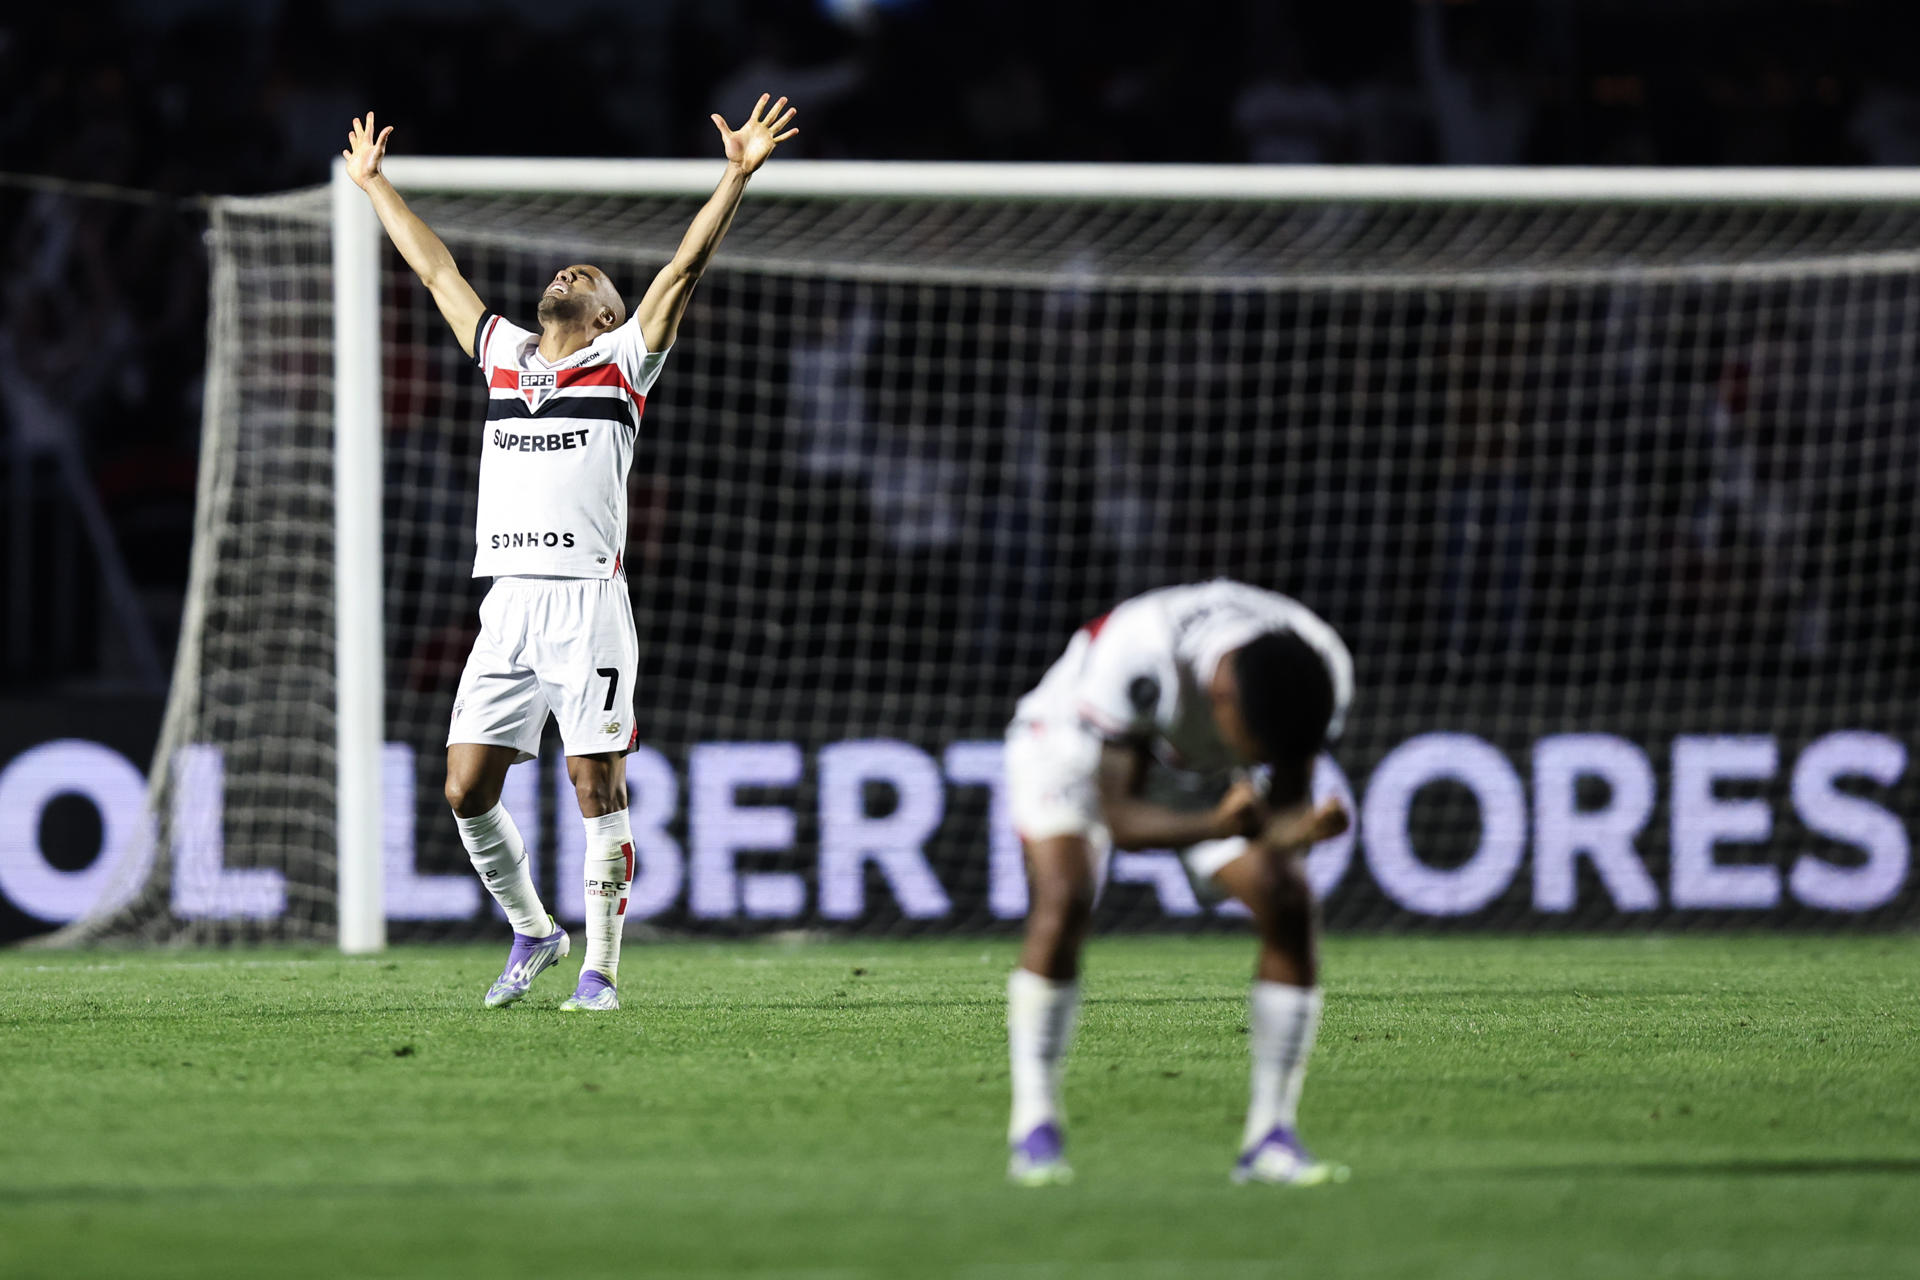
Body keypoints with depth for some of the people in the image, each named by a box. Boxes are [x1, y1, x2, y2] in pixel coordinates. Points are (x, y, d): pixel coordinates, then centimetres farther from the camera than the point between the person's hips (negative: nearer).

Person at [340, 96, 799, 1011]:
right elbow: (435, 268, 29)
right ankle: (531, 932, 19)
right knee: (467, 789, -1)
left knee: (597, 787, -5)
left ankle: (601, 966, 1)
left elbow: (686, 266, 4)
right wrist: (374, 185, 35)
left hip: (588, 600, -4)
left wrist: (737, 176, -4)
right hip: (508, 601, 4)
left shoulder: (623, 362, 10)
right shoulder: (501, 354, 20)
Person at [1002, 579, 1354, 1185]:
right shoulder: (1132, 659, -43)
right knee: (1064, 900, -29)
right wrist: (1215, 827, -55)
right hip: (1072, 744, -4)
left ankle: (1270, 1136, -6)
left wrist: (1302, 831, -44)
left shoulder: (1324, 668, -28)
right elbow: (1119, 819, -37)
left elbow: (1286, 807, -19)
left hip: (1205, 772, 4)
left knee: (1290, 909, -15)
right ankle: (1033, 1125, -18)